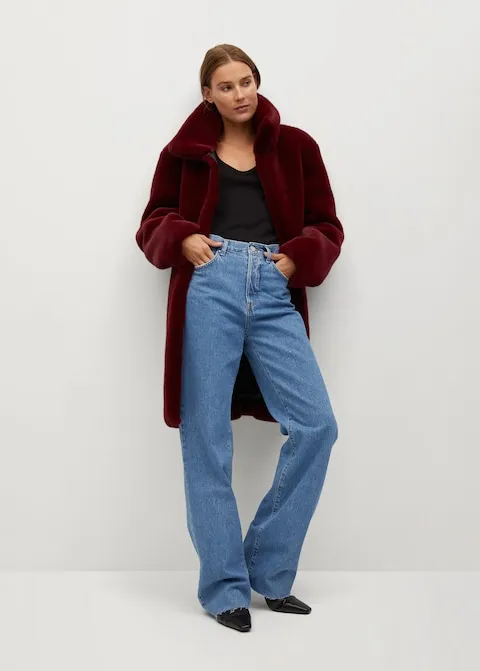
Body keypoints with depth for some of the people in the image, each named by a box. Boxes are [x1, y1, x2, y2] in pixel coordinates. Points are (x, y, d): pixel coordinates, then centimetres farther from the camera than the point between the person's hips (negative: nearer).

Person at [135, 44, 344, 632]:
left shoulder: (295, 146, 16)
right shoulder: (186, 150, 13)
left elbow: (327, 226, 17)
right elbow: (153, 223, 17)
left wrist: (299, 256, -3)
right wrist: (183, 239, -4)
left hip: (276, 295, 1)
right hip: (209, 290, -1)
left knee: (316, 425, -11)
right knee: (207, 440, -3)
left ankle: (268, 569, 5)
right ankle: (224, 588, 8)